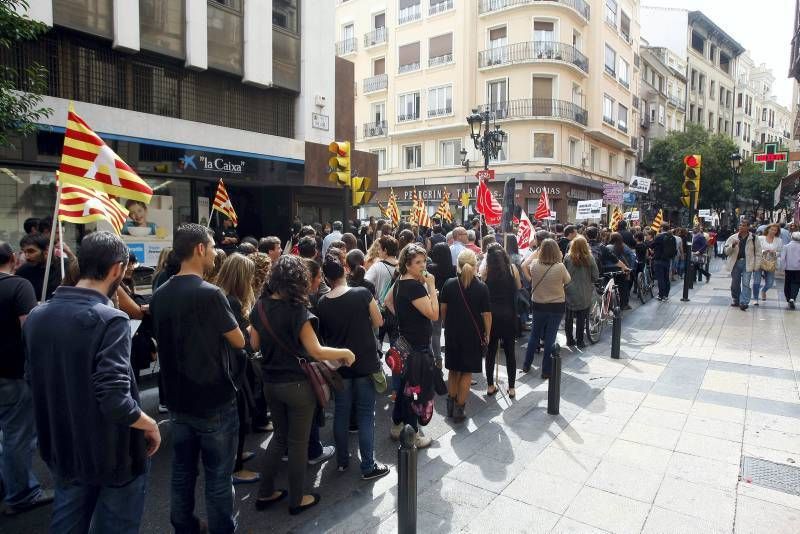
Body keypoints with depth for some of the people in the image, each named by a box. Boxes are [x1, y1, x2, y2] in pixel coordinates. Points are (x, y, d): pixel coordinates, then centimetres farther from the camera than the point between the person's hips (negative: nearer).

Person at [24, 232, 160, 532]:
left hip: (62, 450, 7)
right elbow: (116, 401, -31)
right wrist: (151, 425, -13)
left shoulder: (36, 316, -2)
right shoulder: (109, 320, -26)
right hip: (113, 454, -7)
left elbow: (33, 381, 10)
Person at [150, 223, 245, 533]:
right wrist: (226, 329, 8)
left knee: (182, 472, 19)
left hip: (177, 400, 7)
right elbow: (239, 341, -12)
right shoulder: (209, 293, -20)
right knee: (218, 477, 8)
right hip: (214, 401, -7)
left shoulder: (159, 295, 2)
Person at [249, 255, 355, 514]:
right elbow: (316, 351, -24)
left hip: (270, 383, 6)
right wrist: (345, 352, -11)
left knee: (280, 436, 23)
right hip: (296, 384, -6)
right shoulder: (296, 310, -21)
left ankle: (265, 493, 31)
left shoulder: (260, 305, -1)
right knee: (298, 442, 10)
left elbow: (254, 344, 8)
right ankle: (296, 499, 25)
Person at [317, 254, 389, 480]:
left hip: (338, 364, 3)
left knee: (341, 412, 16)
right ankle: (368, 467, 12)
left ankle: (342, 460, 29)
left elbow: (323, 335, 7)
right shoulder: (363, 294, -14)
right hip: (365, 362, -3)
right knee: (365, 414, 6)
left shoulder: (322, 303, -5)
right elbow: (378, 322, -3)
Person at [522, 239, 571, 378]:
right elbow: (567, 281, -1)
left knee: (534, 335, 19)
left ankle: (526, 365, 30)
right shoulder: (560, 267, -19)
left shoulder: (534, 266, -14)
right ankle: (546, 370, 15)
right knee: (550, 337, 8)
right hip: (557, 306, -2)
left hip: (538, 305, 2)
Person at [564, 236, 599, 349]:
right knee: (581, 319, 9)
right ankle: (579, 342, 15)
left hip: (569, 293, 1)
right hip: (584, 294, -1)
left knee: (569, 318, 13)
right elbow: (596, 276, -5)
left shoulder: (567, 257, -10)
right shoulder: (589, 258, -11)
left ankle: (570, 340, 21)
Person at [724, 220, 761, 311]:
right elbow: (726, 251, 2)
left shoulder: (753, 238, 2)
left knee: (745, 283, -9)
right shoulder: (733, 238, 4)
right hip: (735, 263, 2)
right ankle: (735, 300, 25)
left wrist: (756, 265, -1)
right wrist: (733, 245, -16)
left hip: (747, 264, -2)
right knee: (735, 284, 10)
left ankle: (744, 302, -11)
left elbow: (758, 253, 5)